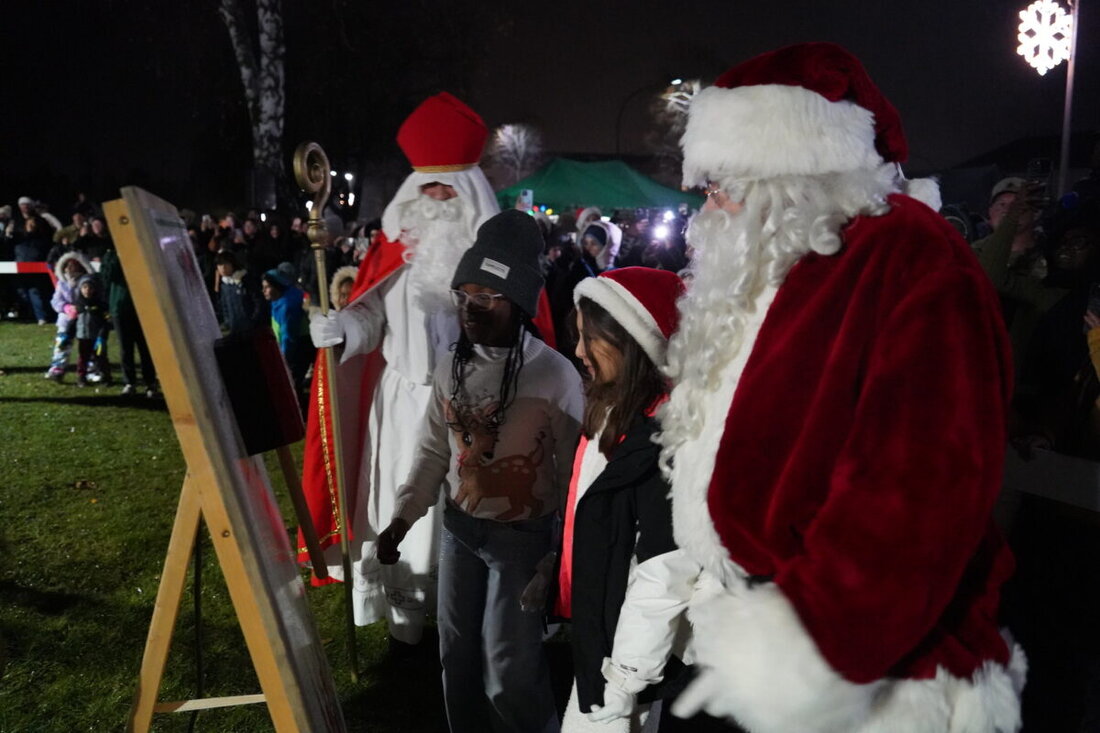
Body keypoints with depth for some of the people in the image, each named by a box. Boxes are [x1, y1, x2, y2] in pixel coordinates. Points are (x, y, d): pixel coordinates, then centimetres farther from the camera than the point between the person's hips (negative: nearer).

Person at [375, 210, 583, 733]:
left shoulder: (556, 374, -18)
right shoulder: (450, 368, -1)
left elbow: (572, 471, -12)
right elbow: (434, 451, 8)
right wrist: (402, 518, 3)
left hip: (522, 535, -5)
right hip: (458, 527, 5)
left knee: (509, 670, 5)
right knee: (456, 653, 18)